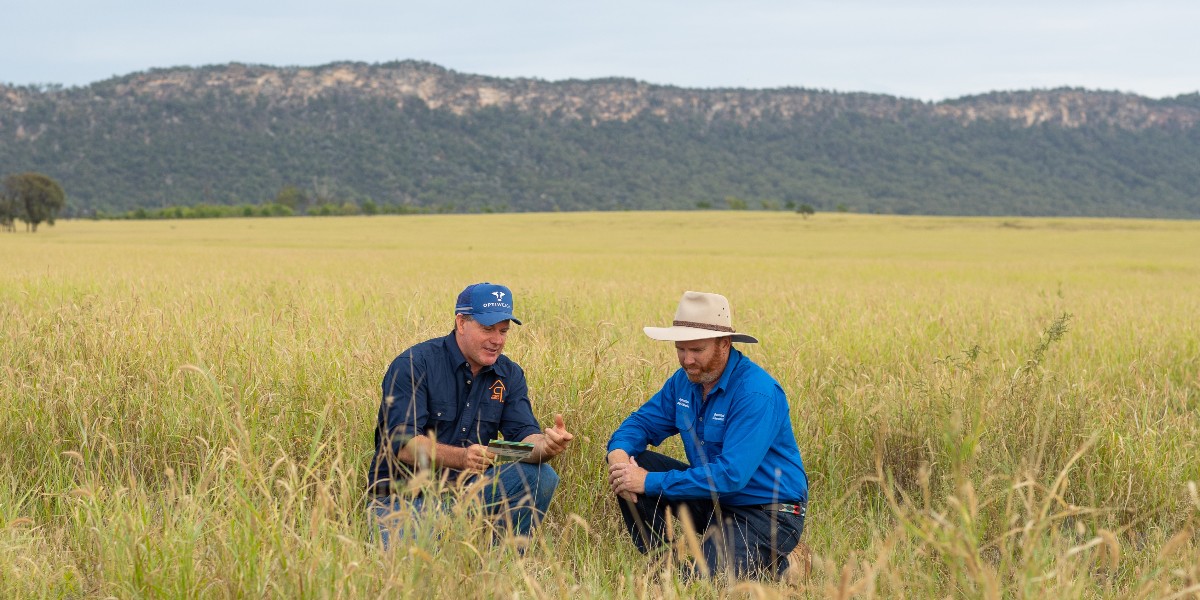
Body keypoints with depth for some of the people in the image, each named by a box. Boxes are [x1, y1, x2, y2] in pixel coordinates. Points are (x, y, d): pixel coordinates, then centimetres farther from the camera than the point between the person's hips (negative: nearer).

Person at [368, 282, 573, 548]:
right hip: (406, 493, -6)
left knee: (541, 476, -15)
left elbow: (524, 434, -3)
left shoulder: (509, 375, 8)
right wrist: (460, 457, -37)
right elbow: (401, 441, -21)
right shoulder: (413, 365, -11)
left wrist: (546, 444, -29)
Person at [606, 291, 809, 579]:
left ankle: (781, 565, 0)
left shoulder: (756, 393, -25)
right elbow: (643, 421, 9)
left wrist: (650, 482, -28)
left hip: (768, 514, -8)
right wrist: (618, 453, -17)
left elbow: (731, 475, -30)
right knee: (632, 461, -5)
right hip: (713, 499, 8)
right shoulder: (685, 380, 2)